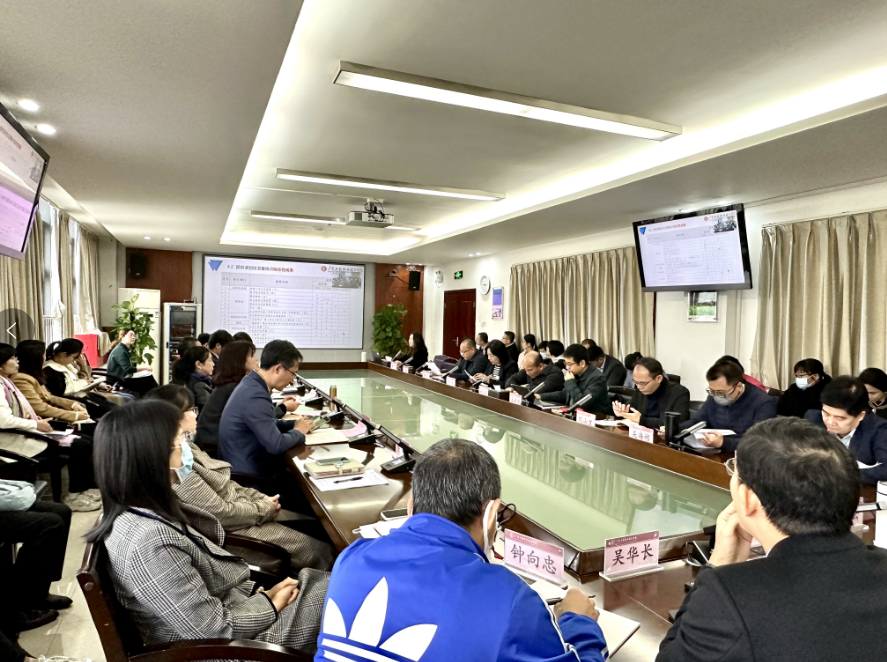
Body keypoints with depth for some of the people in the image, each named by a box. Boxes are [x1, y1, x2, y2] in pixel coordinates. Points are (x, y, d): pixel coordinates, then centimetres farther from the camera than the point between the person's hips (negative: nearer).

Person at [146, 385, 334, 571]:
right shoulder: (178, 467, -28)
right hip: (231, 530, -9)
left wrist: (260, 498, -1)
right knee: (320, 552, -3)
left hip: (239, 508, 9)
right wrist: (264, 509, -11)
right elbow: (221, 514, -24)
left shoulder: (185, 447, 2)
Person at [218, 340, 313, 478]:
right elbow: (276, 445, -26)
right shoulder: (255, 396, -26)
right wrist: (298, 431, -9)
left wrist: (294, 424, 4)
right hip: (248, 473, -8)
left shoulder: (252, 383, 2)